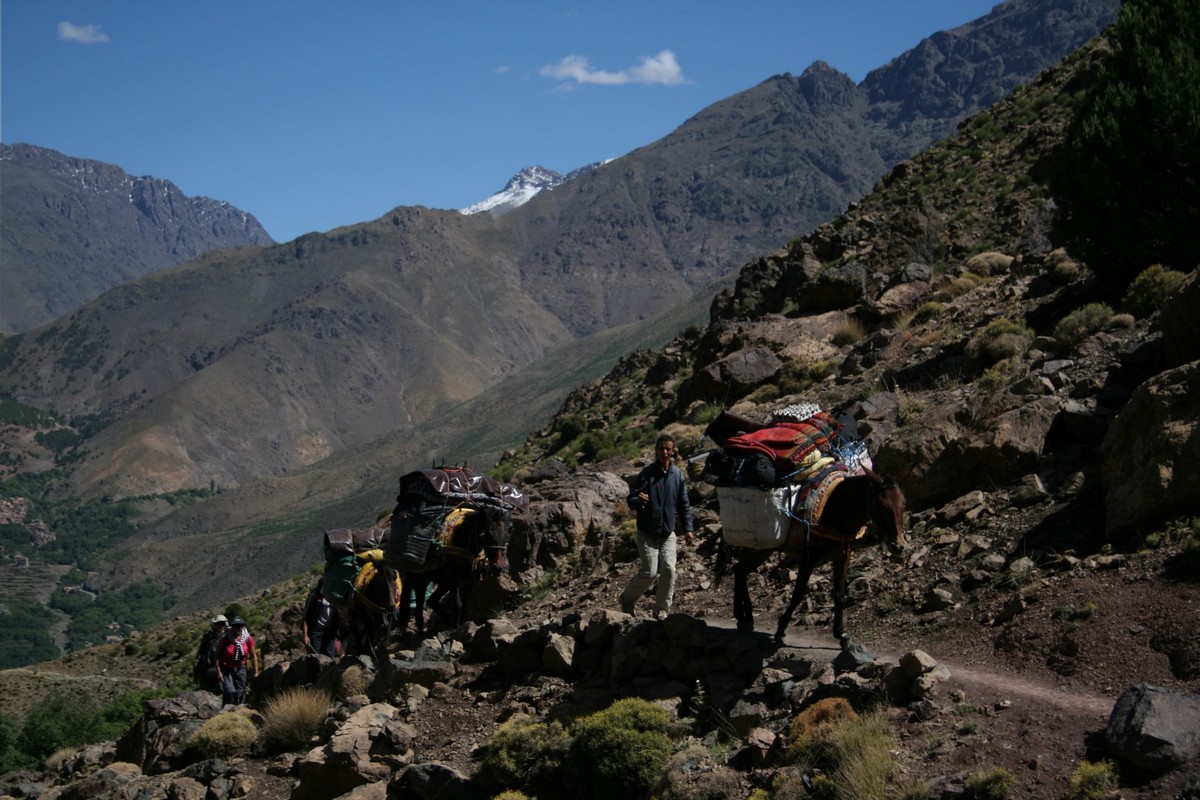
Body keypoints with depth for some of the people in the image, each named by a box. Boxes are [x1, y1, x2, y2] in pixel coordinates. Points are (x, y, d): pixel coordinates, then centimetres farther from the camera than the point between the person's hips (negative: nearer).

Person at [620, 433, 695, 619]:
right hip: (647, 534, -3)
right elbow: (631, 501, -10)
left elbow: (684, 505, 11)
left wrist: (688, 529, 4)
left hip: (668, 534, 3)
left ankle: (662, 610, 6)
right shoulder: (646, 474, -9)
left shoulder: (678, 475, 2)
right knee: (650, 572, -9)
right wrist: (638, 500, -33)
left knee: (669, 569, -8)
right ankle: (627, 599, 16)